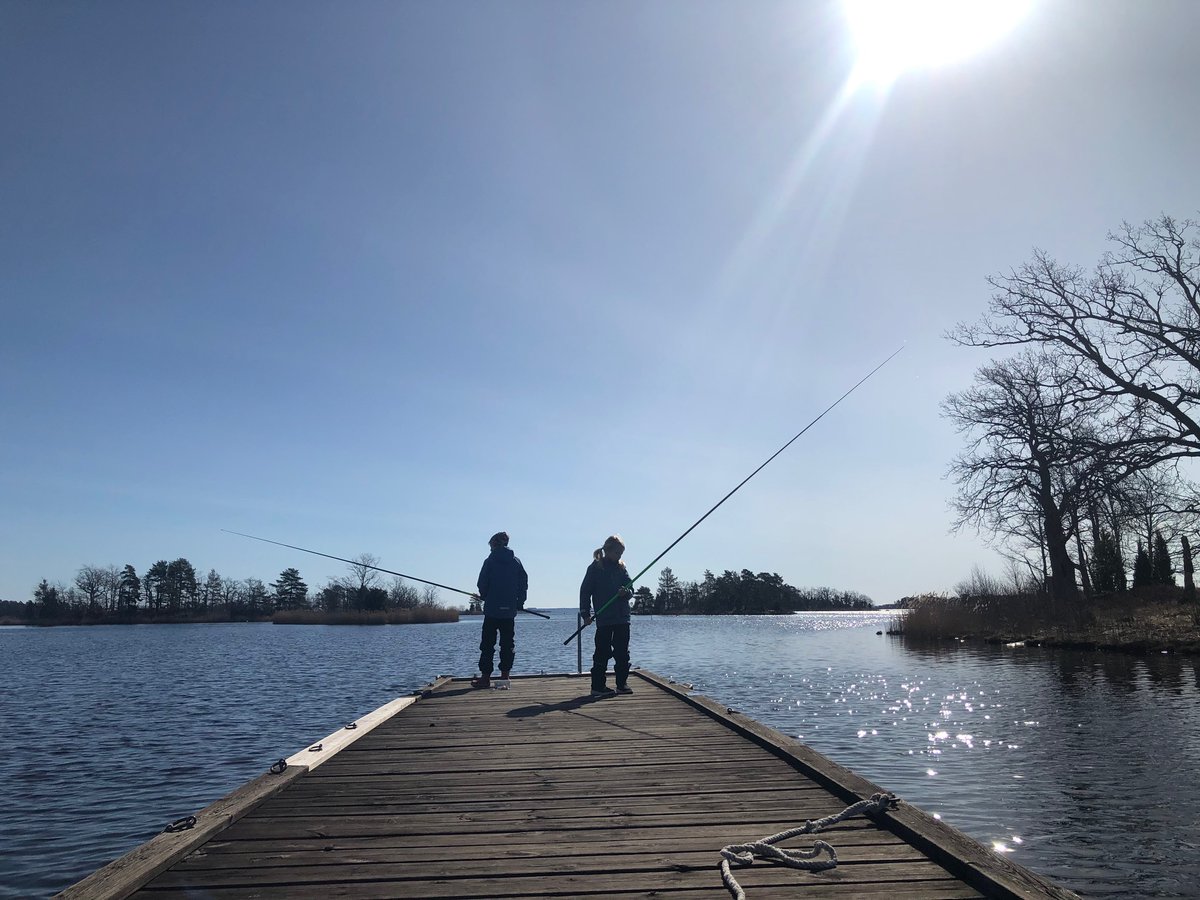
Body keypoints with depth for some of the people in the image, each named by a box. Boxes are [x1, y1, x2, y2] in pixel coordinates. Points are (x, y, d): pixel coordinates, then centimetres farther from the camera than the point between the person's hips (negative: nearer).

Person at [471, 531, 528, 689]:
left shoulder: (490, 561, -5)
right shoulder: (516, 562, 5)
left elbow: (482, 584, -5)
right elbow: (524, 583, 4)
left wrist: (484, 597, 15)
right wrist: (520, 602, 13)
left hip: (492, 609, -3)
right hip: (510, 610, 3)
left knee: (487, 643, 2)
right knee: (507, 643, 9)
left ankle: (485, 677, 0)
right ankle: (505, 675, 9)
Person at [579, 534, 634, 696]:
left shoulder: (621, 568, 10)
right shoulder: (595, 568, -3)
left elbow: (631, 588, 9)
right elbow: (585, 591, -3)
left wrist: (626, 592, -14)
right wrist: (586, 613, -9)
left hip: (622, 618, 4)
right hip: (603, 618, -4)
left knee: (622, 652, 6)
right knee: (602, 653, -2)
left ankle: (622, 683, 15)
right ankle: (598, 686, 4)